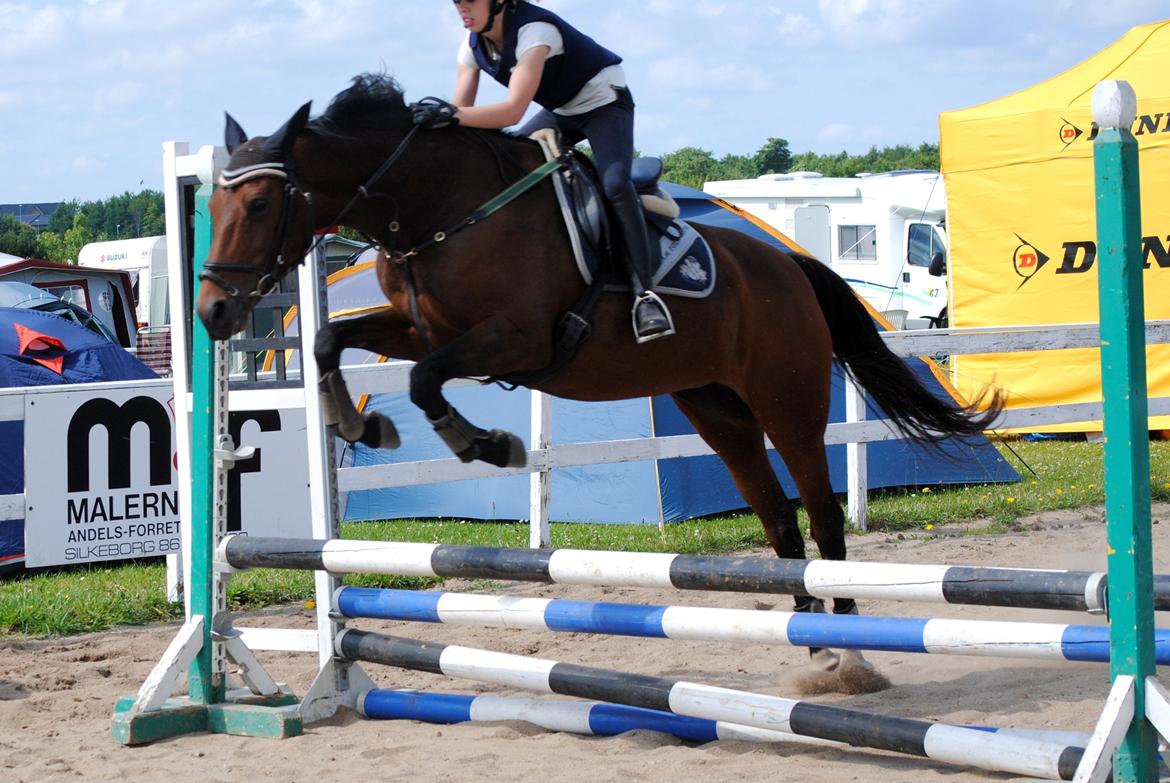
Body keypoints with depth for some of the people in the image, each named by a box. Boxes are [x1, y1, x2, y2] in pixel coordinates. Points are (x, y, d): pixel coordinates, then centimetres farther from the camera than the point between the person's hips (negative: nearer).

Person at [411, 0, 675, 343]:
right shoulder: (473, 45, -7)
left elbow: (514, 111, -41)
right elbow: (460, 112, -10)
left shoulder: (533, 30, -32)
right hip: (561, 111, 9)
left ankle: (644, 292, -33)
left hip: (604, 102, -8)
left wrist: (452, 114, -52)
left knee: (615, 186, -29)